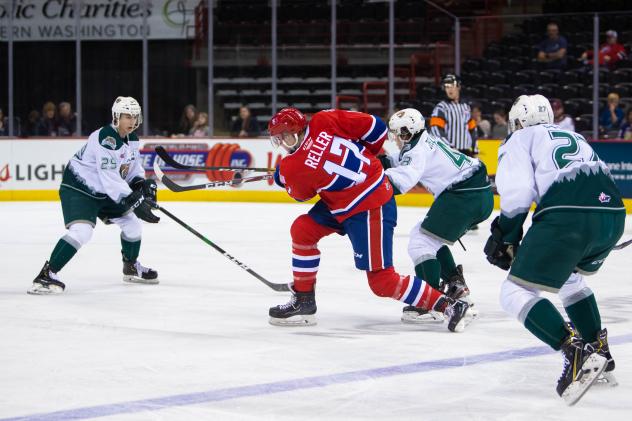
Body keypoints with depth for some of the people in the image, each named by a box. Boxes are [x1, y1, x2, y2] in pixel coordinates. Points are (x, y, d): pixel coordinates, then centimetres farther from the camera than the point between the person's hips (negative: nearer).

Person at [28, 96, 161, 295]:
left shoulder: (132, 140, 3)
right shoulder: (105, 139, -27)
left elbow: (134, 168, 17)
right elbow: (110, 178, -32)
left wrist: (142, 184, -5)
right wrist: (133, 201, -33)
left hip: (103, 192, 9)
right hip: (77, 189, -9)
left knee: (132, 222, 12)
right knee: (81, 230, -27)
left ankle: (131, 267, 35)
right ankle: (46, 274, -25)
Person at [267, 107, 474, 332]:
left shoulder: (291, 170, -19)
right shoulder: (324, 121, -9)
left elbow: (301, 193, 5)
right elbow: (375, 127, -4)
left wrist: (280, 175, 24)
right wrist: (366, 154, 16)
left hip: (371, 208, -10)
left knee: (382, 282, -5)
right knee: (302, 230, 9)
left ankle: (449, 306, 0)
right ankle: (303, 302, 19)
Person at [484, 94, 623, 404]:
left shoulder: (518, 140, 17)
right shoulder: (574, 138, 35)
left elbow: (518, 192, 1)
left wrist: (505, 236, 13)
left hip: (567, 216, -7)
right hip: (612, 213, 7)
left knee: (516, 293, 0)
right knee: (569, 278, 34)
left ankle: (576, 353, -17)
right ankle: (599, 353, 29)